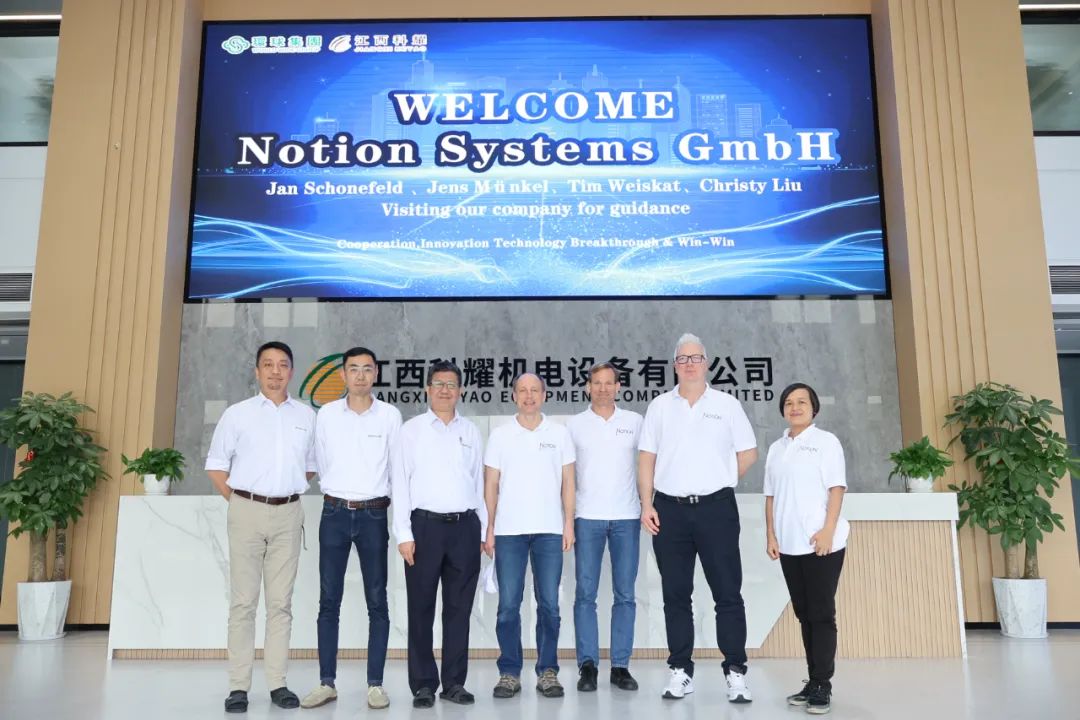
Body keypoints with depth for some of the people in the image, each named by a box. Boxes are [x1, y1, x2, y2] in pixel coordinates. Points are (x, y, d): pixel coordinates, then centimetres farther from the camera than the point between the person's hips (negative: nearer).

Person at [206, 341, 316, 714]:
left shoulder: (307, 416, 8)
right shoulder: (237, 414, 2)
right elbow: (216, 465, 6)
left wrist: (288, 489, 8)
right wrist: (238, 500, 1)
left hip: (288, 514, 2)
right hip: (247, 511, -2)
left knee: (281, 602, 6)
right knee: (243, 601, 1)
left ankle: (277, 683, 12)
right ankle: (238, 686, 7)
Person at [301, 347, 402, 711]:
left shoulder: (390, 415, -1)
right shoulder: (326, 414, 3)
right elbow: (321, 463, 12)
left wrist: (381, 500, 9)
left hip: (374, 515, -1)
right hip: (334, 513, 1)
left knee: (377, 601, 3)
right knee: (329, 600, 5)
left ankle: (375, 684, 11)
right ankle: (327, 682, 15)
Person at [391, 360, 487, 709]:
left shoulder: (470, 431, 11)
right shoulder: (411, 429, 3)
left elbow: (479, 481, 12)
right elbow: (400, 483, -1)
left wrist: (483, 529, 8)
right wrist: (404, 534, -7)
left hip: (465, 526, 2)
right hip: (425, 525, -2)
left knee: (459, 609, 8)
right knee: (422, 609, 5)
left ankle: (454, 682, 19)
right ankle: (423, 684, 16)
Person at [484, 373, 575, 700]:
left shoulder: (559, 434, 6)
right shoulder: (500, 435, 5)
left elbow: (567, 482, 7)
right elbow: (490, 485, 5)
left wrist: (569, 524, 0)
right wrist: (489, 528, 0)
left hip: (549, 530, 0)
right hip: (508, 530, 0)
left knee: (549, 604, 3)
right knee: (508, 605, 3)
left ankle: (547, 671, 15)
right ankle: (509, 672, 14)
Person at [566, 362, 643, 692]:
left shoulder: (635, 422, 7)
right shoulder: (574, 425, 5)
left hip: (627, 517, 1)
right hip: (588, 517, -1)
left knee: (625, 594, 5)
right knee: (585, 593, 0)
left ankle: (621, 666, 14)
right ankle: (587, 665, 8)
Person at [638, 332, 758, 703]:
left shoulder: (727, 404, 3)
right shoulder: (659, 406, 7)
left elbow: (747, 453, 7)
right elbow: (646, 458, 5)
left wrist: (717, 481, 5)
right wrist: (646, 504, -2)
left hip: (716, 508, -1)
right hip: (669, 509, 2)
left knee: (728, 593, 0)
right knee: (675, 595, 8)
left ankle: (735, 672, 11)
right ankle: (681, 671, 18)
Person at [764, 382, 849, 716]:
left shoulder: (826, 441, 0)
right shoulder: (776, 448, 14)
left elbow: (836, 488, -6)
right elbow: (771, 495, 14)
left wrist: (828, 530, -15)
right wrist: (770, 535, 5)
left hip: (821, 542, -5)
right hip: (789, 545, 5)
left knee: (822, 614, -2)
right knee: (804, 613, 10)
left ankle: (823, 686, 3)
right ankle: (812, 681, 17)